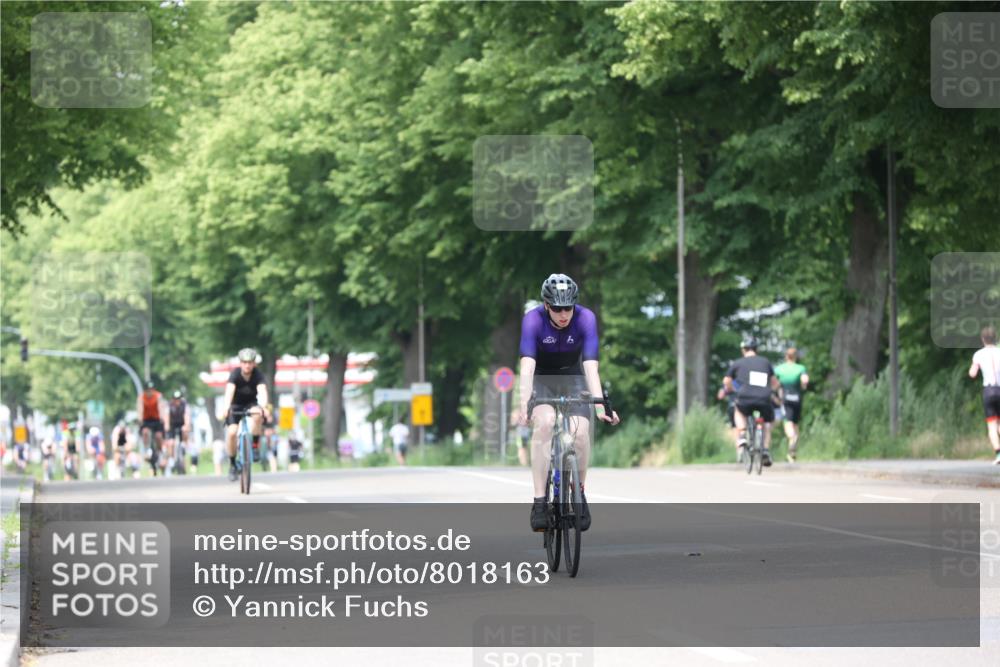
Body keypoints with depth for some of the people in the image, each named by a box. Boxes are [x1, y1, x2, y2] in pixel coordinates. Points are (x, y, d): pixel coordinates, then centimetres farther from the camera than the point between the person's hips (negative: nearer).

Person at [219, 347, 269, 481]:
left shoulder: (258, 375, -19)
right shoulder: (235, 374, -22)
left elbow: (262, 391, -34)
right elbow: (229, 391, -36)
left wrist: (264, 406, -55)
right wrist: (226, 408, -54)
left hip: (251, 404, 1)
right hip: (235, 406, -1)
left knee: (257, 414, -35)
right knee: (231, 432, -22)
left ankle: (255, 446, -18)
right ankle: (232, 464, -3)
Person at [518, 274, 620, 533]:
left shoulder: (586, 319, -23)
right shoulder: (533, 320, -25)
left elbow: (591, 366, -30)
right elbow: (527, 366, -34)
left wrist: (600, 405, -42)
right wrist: (524, 404, -47)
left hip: (572, 379, 1)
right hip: (541, 380, -1)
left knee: (580, 432, -22)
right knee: (544, 422, -30)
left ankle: (579, 493, 6)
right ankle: (539, 502, -30)